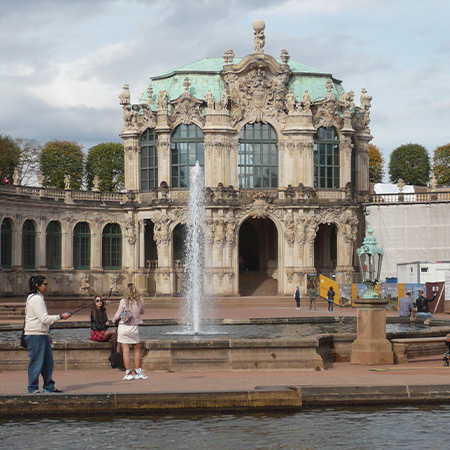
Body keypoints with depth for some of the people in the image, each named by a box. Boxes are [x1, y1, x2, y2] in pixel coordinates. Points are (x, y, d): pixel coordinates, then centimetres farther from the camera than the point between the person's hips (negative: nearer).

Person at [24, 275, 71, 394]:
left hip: (42, 335, 10)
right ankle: (33, 389, 1)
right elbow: (45, 319, -19)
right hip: (35, 335, -10)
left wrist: (46, 335, 21)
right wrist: (61, 316, -12)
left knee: (48, 362, 12)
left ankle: (49, 387, 19)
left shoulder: (38, 298, 18)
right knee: (36, 363, -5)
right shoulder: (36, 299, -14)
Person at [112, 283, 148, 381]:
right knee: (137, 350, 15)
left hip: (123, 327, -2)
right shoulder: (140, 301, -4)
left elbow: (118, 315, -5)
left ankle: (128, 373, 2)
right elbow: (142, 312, 14)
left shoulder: (123, 301, -12)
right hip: (134, 328, 2)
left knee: (125, 351, 1)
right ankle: (137, 372, 17)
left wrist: (114, 319, 16)